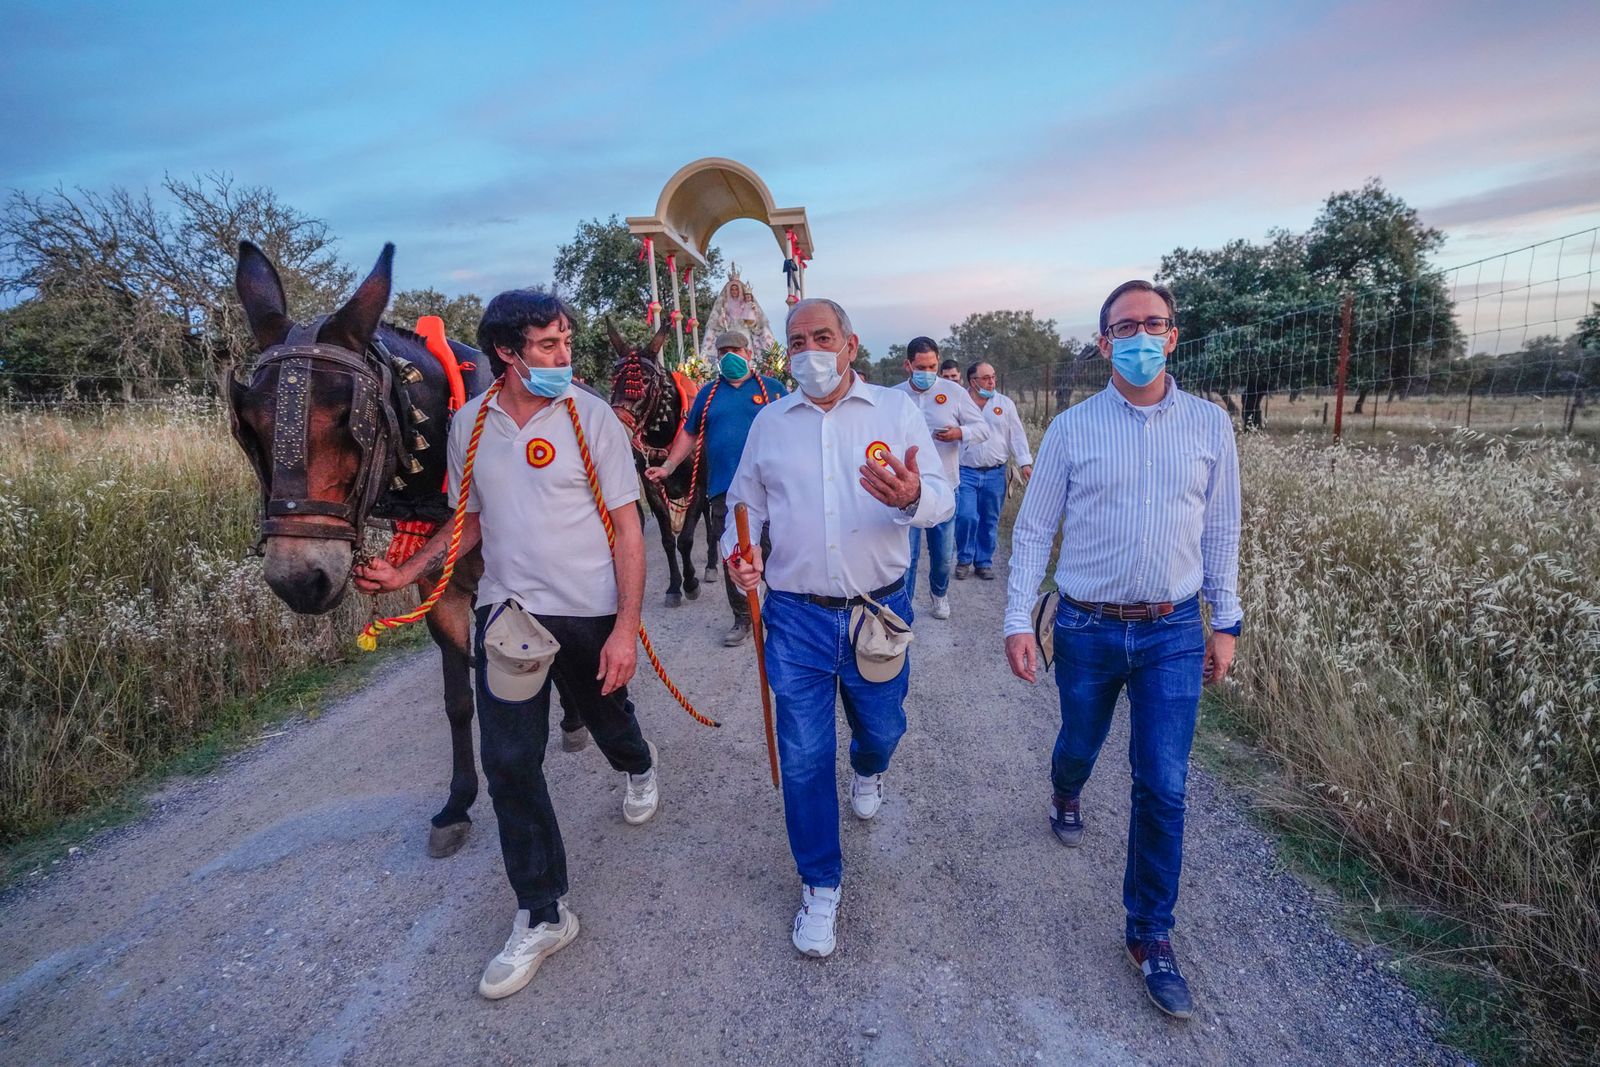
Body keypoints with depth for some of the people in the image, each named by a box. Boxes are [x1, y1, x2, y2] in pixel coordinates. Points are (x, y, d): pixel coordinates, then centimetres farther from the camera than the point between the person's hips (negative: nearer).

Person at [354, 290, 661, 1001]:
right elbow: (470, 519, 13)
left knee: (606, 714, 20)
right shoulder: (470, 423, 1)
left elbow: (626, 529, -11)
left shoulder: (591, 416, -10)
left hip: (590, 611, -2)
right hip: (507, 611, 3)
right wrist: (405, 574, 0)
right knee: (508, 763, 1)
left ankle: (638, 767, 59)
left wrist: (626, 627, -17)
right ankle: (542, 915, 18)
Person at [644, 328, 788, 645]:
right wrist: (668, 467, 9)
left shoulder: (772, 388, 6)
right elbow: (690, 433, 17)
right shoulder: (708, 392, 14)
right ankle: (742, 619, 22)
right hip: (723, 489, 3)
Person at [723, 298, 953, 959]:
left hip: (878, 611, 0)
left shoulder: (896, 410, -2)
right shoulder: (769, 422, 4)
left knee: (881, 729, 19)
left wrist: (912, 496, -35)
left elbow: (942, 500, -10)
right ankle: (820, 886, 27)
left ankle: (867, 770, 58)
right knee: (804, 756, 6)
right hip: (796, 617, 1)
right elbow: (745, 505, 12)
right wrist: (737, 551, -9)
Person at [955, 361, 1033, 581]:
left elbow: (1016, 435, 7)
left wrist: (1025, 463, -1)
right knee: (966, 517, -10)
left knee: (990, 521, 8)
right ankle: (964, 559, 12)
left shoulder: (1005, 404, 7)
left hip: (995, 473, 2)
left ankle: (984, 562, 23)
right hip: (966, 472, -2)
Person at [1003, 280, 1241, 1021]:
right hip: (1087, 627, 0)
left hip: (1174, 632, 1)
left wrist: (1226, 623, 7)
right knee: (1080, 743, 20)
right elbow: (1034, 529, -3)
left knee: (1163, 787, 2)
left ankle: (1150, 934, 22)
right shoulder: (1071, 428, -5)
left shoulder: (1210, 424, 0)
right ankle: (1066, 799, 58)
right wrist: (1018, 620, -7)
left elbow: (1220, 529, 7)